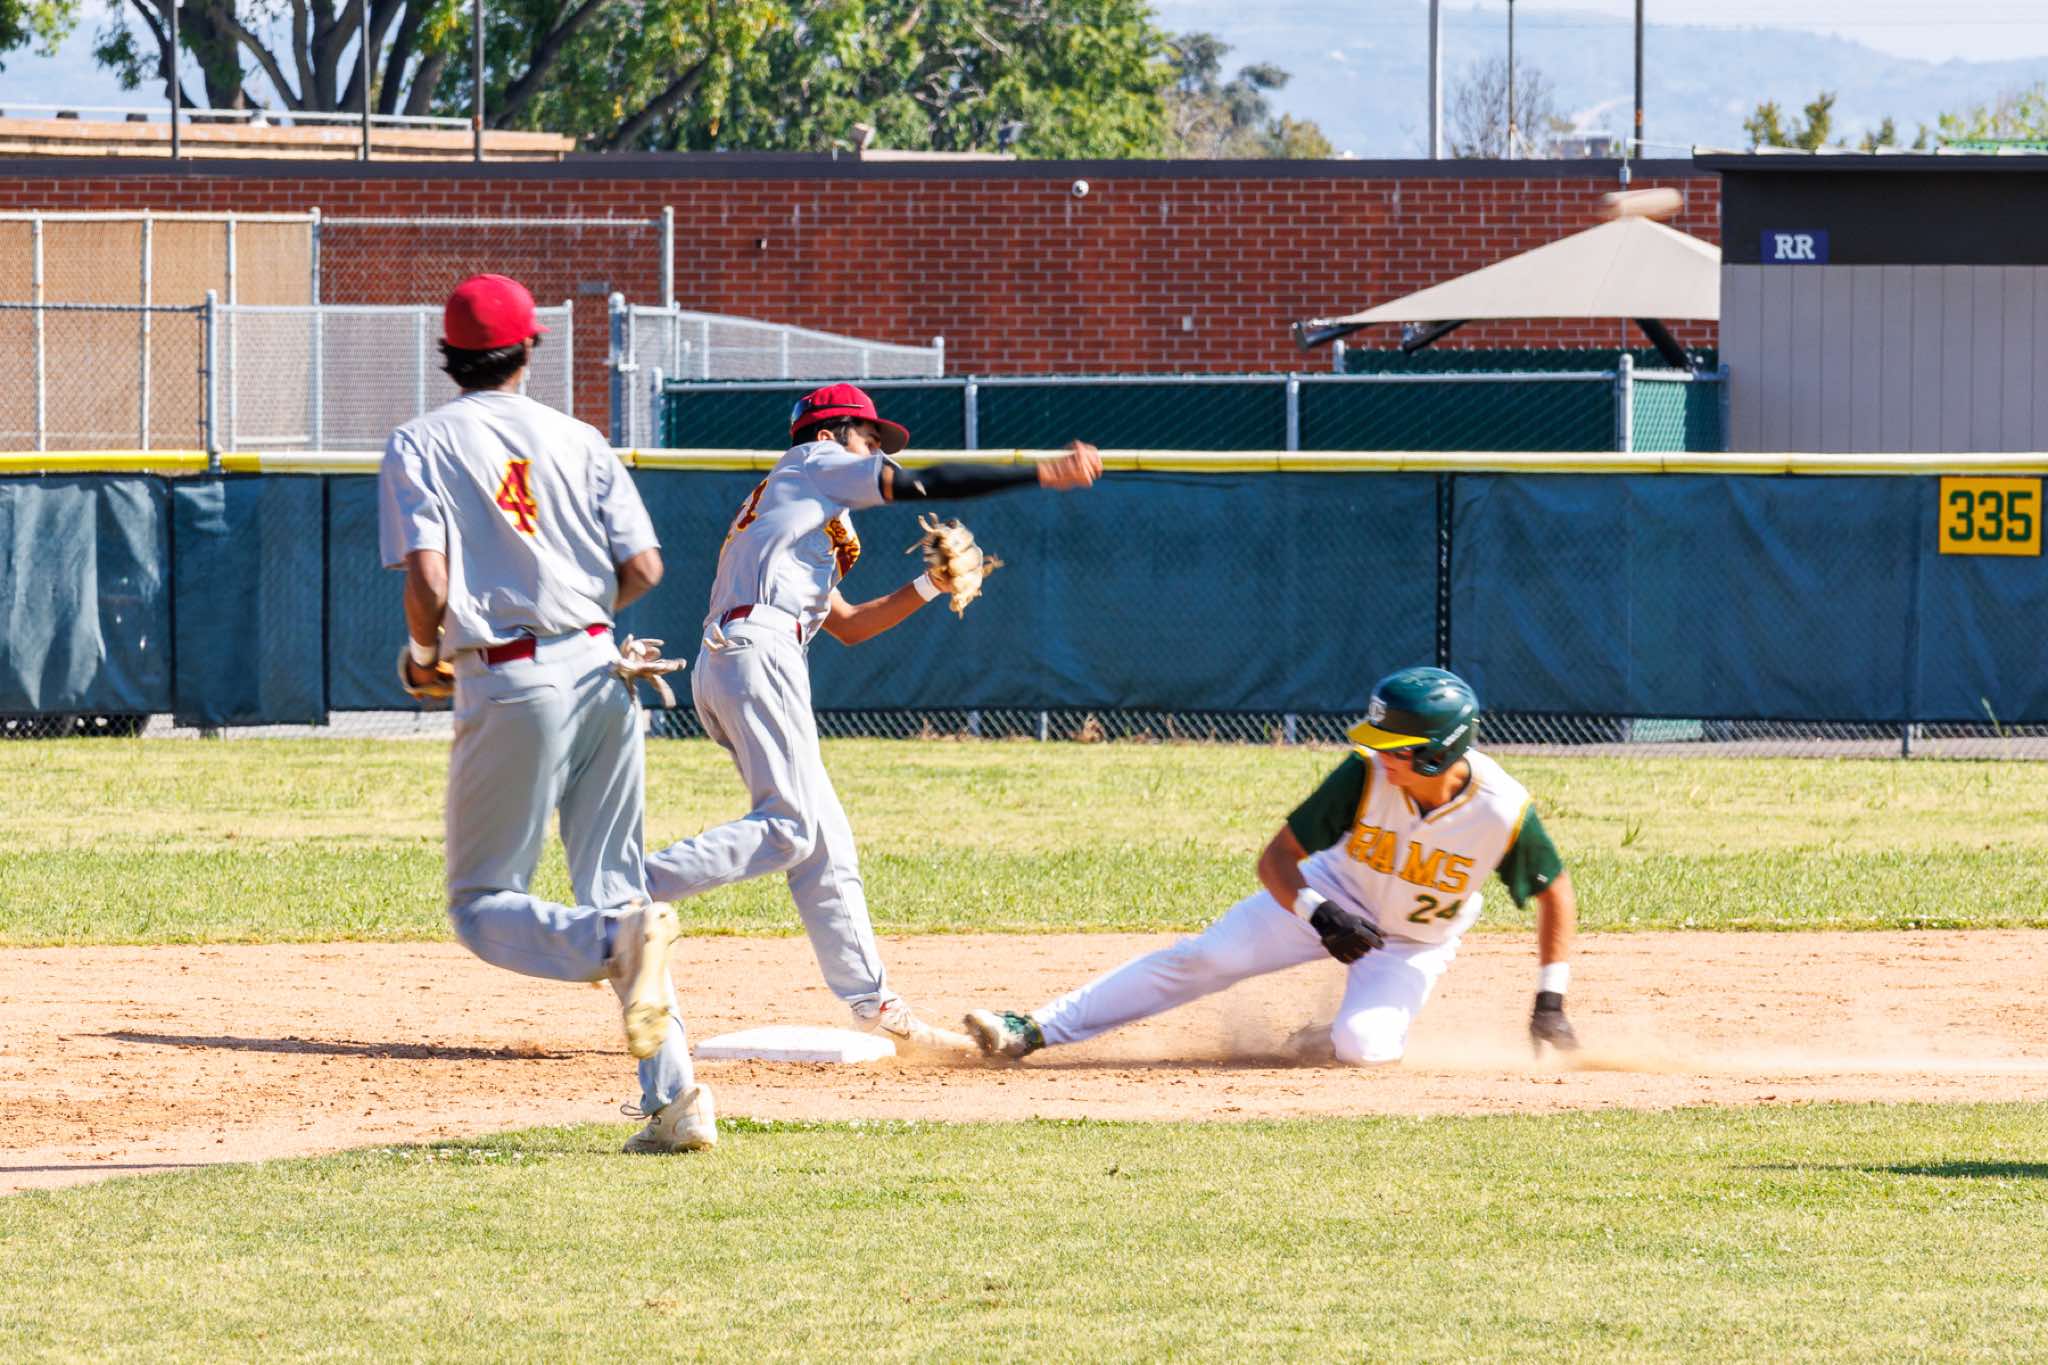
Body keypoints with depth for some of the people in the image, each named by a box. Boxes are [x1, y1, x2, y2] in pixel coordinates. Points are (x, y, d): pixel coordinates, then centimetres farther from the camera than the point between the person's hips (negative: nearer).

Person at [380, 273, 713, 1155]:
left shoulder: (419, 447, -2)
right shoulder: (575, 441, 9)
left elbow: (429, 587, -12)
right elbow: (642, 568, 3)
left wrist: (422, 654, 8)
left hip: (508, 685, -4)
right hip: (600, 669, 4)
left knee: (482, 906, 5)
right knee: (613, 889, 11)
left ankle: (619, 942, -27)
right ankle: (675, 1100, -1)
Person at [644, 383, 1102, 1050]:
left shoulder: (788, 510, 35)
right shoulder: (814, 463, 11)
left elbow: (848, 625, 31)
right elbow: (925, 484, 1)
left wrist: (929, 586, 21)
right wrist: (1043, 473, 3)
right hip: (759, 651, -10)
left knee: (825, 843, 6)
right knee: (791, 826, -19)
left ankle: (872, 1003, 4)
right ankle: (633, 890, -28)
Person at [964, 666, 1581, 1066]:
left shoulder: (1505, 812, -30)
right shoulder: (1366, 776, -26)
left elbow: (1555, 892, -12)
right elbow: (1277, 857, -18)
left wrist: (1551, 999, -15)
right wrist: (1320, 915, -36)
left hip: (1415, 944, -1)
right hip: (1338, 894, 1)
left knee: (1361, 1044, -28)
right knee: (1205, 957, -15)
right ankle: (1034, 1031, -12)